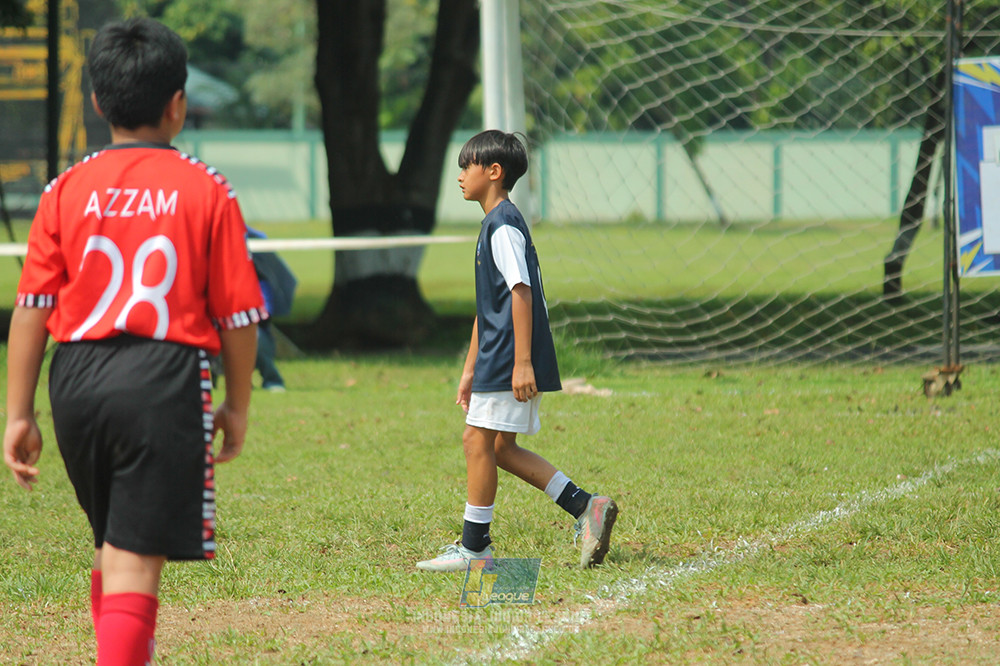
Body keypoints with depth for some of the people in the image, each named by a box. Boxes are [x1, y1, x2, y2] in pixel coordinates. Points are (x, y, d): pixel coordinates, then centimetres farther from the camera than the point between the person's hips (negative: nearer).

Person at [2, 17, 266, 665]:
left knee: (112, 547, 22)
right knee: (135, 558, -6)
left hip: (77, 380, 3)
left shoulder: (67, 191, 4)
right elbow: (239, 314, 0)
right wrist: (237, 406, 13)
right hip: (167, 382, -3)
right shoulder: (207, 191, -1)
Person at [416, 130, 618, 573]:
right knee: (501, 448, 10)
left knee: (478, 440, -6)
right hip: (498, 358, 10)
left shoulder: (503, 225, -13)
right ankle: (585, 508, 8)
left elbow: (521, 292, -20)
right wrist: (470, 369, 24)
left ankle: (474, 547, 0)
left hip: (509, 357, -10)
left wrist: (522, 362, -24)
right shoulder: (493, 225, 19)